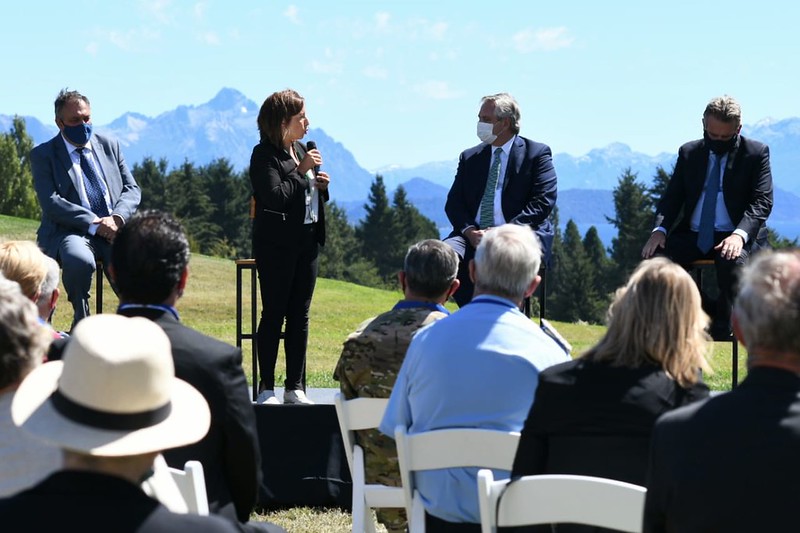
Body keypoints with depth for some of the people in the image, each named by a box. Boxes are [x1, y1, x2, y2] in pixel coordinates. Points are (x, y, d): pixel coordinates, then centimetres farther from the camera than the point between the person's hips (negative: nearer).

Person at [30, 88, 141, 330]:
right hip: (71, 231, -3)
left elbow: (132, 190, 14)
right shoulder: (43, 154, 5)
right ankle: (82, 324, -14)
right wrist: (94, 225, -18)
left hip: (114, 228, 3)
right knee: (80, 261, -38)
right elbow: (51, 202, -8)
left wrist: (117, 218, -9)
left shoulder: (110, 146, 18)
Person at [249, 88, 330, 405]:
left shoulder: (303, 150, 14)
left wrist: (321, 185, 3)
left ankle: (295, 387, 13)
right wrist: (301, 171, -15)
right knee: (274, 315, -3)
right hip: (277, 245, -7)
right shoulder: (264, 154, -10)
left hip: (308, 242, 7)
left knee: (300, 316, 8)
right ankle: (266, 388, 3)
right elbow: (275, 196, -23)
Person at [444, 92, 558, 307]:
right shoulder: (469, 157, 20)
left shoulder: (537, 153, 6)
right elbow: (453, 203, 14)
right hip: (474, 236, 4)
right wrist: (470, 231, -9)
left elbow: (543, 202, -5)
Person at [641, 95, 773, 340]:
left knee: (733, 262, -38)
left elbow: (762, 201, -6)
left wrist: (740, 234, -25)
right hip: (692, 235, 4)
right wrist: (660, 229, -10)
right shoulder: (689, 152, 12)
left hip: (733, 238, -4)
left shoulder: (757, 153, 2)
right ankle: (706, 312, -8)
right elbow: (671, 197, 12)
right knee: (654, 256, -24)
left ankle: (720, 332, -12)